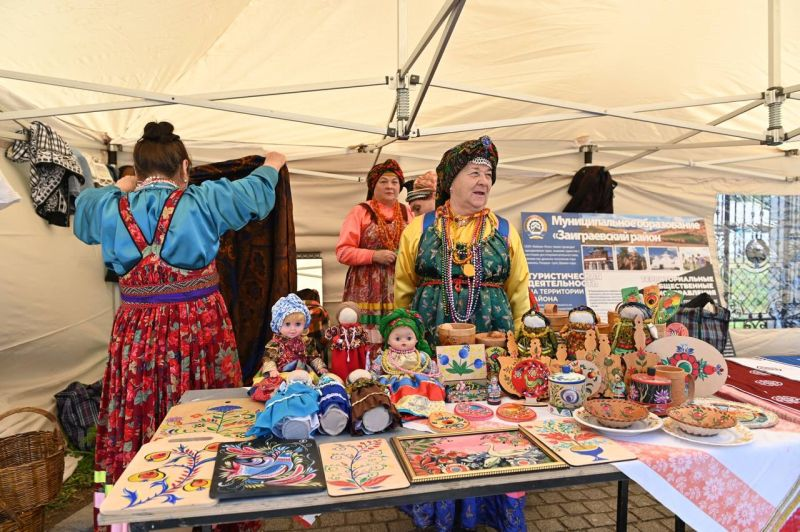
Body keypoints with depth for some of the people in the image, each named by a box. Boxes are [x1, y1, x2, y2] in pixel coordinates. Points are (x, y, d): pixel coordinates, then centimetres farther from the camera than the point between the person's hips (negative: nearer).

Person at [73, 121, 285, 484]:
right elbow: (254, 193, 9)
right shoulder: (203, 201, -7)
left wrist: (118, 189, 40)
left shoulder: (111, 208, 1)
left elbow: (82, 209, 25)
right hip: (198, 325, -2)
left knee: (137, 416, 13)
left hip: (137, 331, 3)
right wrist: (271, 166, 28)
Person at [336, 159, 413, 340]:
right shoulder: (360, 211, 2)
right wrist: (374, 255, -13)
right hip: (368, 291, -3)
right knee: (368, 344, -7)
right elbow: (342, 252, -3)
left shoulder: (407, 212, 13)